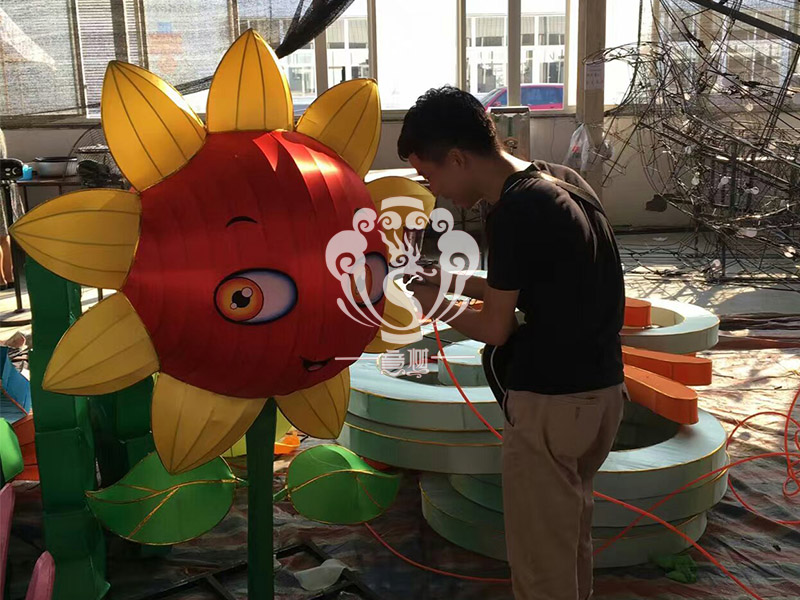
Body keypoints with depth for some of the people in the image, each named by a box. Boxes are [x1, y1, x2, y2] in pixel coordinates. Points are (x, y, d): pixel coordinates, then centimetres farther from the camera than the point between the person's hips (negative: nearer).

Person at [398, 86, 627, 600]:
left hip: (550, 402, -9)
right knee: (572, 534, 24)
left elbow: (495, 329, -13)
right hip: (602, 389, 9)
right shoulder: (563, 181, 6)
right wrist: (460, 282, 12)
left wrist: (433, 302, 3)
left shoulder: (515, 211, -21)